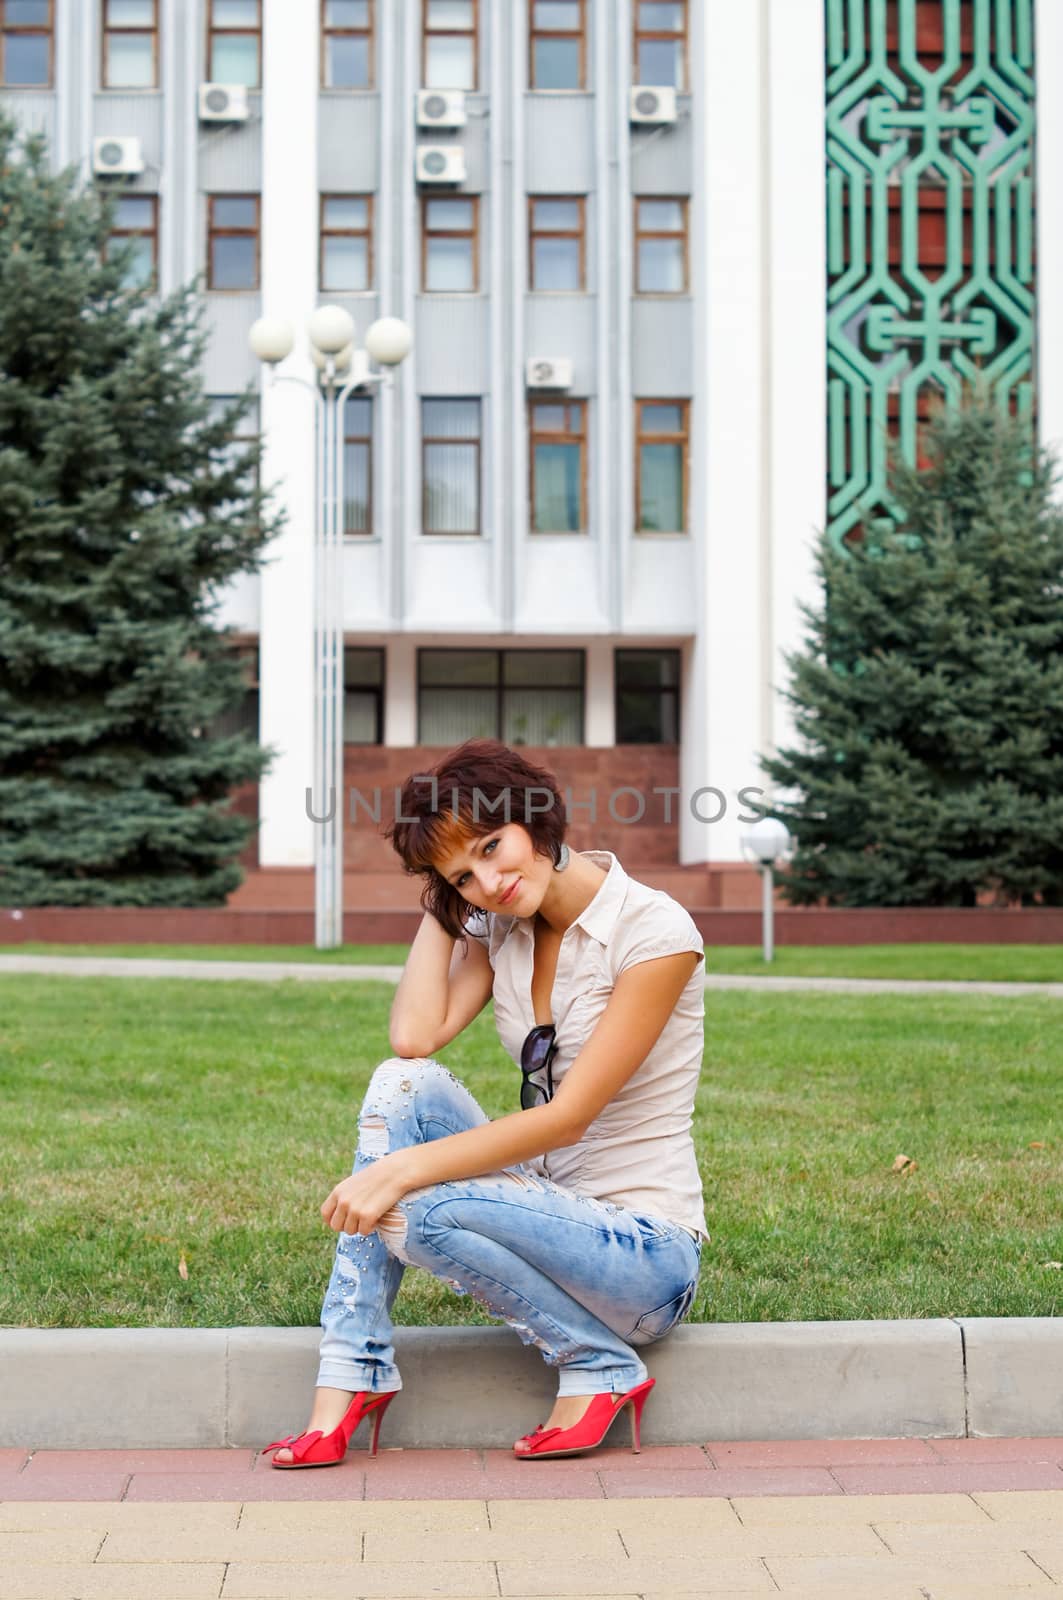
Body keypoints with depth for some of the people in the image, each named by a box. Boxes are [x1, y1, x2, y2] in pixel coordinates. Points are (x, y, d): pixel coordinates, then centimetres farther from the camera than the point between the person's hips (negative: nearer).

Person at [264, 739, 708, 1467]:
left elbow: (570, 1116, -21)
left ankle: (604, 1367, -6)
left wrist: (403, 1168, -26)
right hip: (548, 1203, 7)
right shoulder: (500, 929, 6)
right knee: (404, 1083, -16)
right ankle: (350, 1376, -14)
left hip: (647, 1250, -7)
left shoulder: (655, 932, -16)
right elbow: (415, 1037, -10)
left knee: (423, 1216, -29)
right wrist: (440, 901, -4)